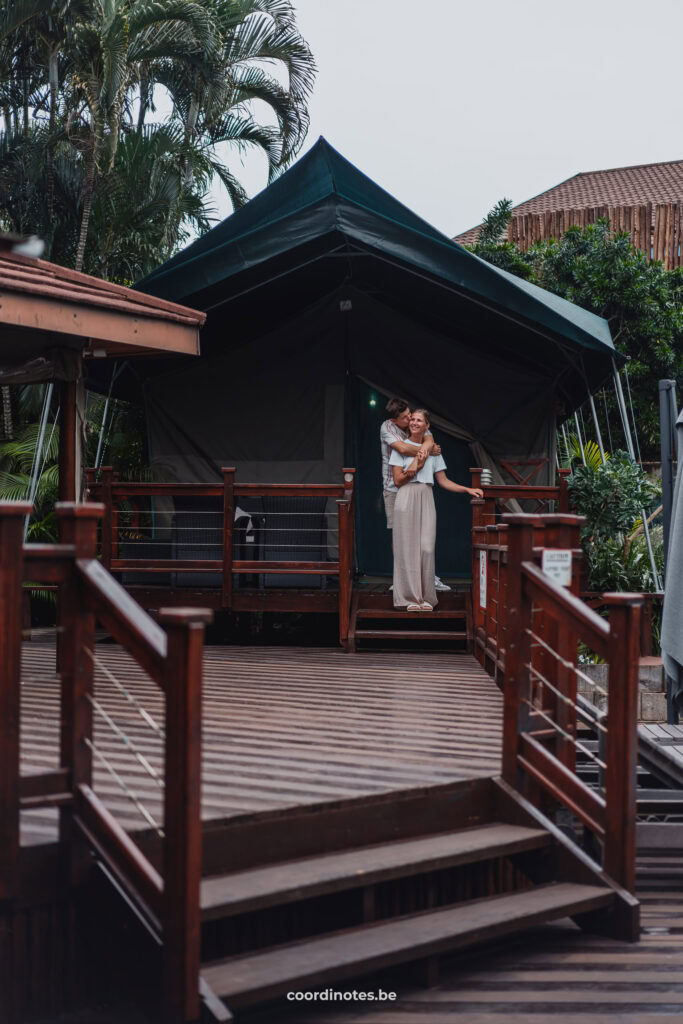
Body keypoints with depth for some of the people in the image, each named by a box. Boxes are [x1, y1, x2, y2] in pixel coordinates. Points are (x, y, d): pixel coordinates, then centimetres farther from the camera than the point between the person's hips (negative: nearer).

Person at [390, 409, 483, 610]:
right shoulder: (400, 447, 6)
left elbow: (443, 481, 14)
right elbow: (398, 480, 0)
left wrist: (468, 490, 5)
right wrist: (414, 466, -11)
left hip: (426, 499, 2)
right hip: (406, 498, -2)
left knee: (427, 547, -6)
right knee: (407, 547, -5)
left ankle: (426, 597, 2)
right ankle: (410, 598, 0)